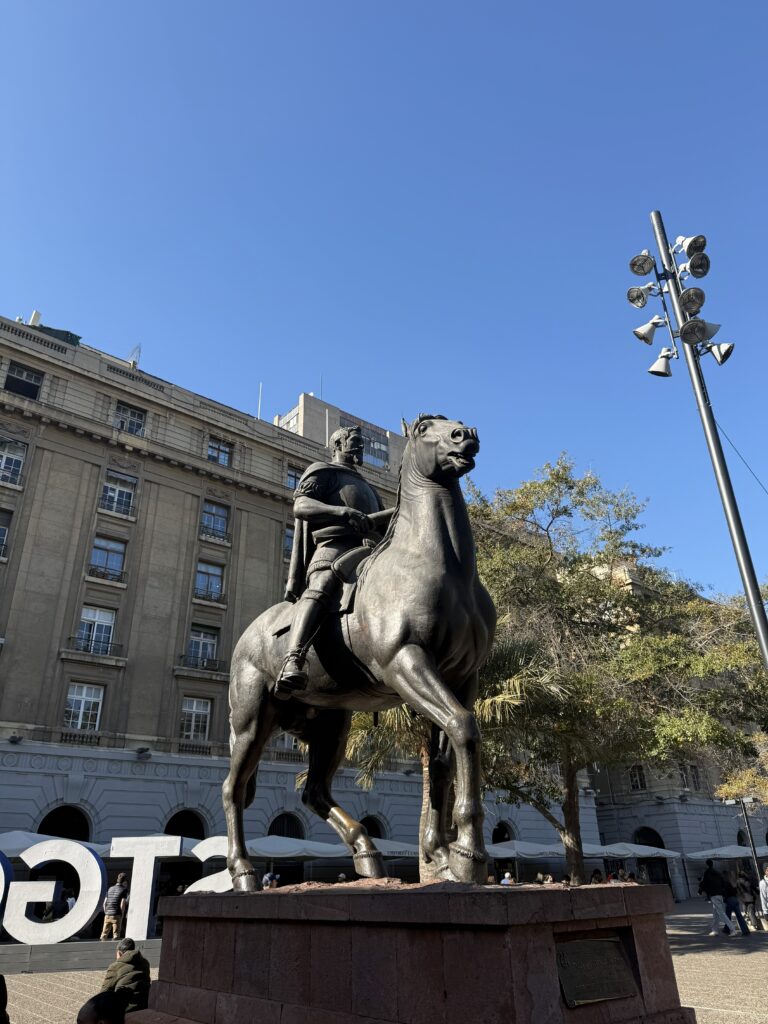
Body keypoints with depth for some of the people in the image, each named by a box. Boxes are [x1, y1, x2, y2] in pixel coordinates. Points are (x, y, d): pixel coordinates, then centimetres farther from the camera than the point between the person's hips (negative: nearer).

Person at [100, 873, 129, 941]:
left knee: (104, 934, 14)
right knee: (116, 935, 2)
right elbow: (122, 904, -12)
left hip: (107, 915, 5)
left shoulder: (110, 889, 12)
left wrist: (106, 913, 18)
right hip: (116, 916, -5)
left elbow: (104, 903, 11)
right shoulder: (124, 890, -4)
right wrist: (122, 916, -2)